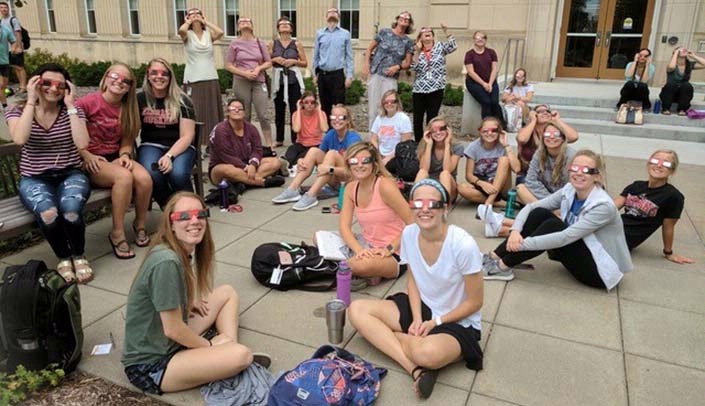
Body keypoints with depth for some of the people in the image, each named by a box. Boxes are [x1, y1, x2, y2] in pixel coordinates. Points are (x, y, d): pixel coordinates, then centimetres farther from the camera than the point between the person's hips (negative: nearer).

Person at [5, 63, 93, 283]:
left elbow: (82, 144, -17)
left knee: (71, 209, -34)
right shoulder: (18, 111, 0)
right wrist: (31, 101, -16)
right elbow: (19, 139, -22)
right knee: (47, 212, -34)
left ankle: (79, 255, -4)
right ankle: (63, 257, -4)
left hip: (70, 175, 0)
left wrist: (70, 105, -14)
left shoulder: (73, 111, 1)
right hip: (34, 179, 0)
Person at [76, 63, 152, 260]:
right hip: (91, 162, -5)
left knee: (144, 177, -26)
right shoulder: (88, 103, -8)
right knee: (124, 176, -35)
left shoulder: (127, 109, 8)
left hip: (115, 158, 5)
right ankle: (117, 233, -21)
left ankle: (140, 224, -1)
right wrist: (86, 156, -16)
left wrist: (125, 155, -9)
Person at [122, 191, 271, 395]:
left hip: (173, 341, 10)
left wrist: (188, 304, 1)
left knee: (227, 292, 12)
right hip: (151, 365, -10)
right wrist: (209, 345, -7)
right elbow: (173, 330, -21)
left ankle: (228, 353, -1)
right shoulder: (167, 262, -26)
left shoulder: (183, 253, 1)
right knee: (241, 355, -27)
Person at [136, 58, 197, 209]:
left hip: (180, 147, -1)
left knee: (178, 174, -34)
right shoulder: (140, 99, 6)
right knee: (151, 174, -32)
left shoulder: (182, 101, 0)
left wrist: (169, 156, -20)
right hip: (151, 146, 1)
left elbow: (187, 136, -5)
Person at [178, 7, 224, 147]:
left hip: (211, 79, 3)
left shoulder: (209, 34, 9)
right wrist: (188, 22, 0)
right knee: (194, 114, -4)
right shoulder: (188, 35, 3)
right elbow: (181, 30, -20)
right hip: (193, 80, -3)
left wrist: (205, 21, 1)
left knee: (212, 113, 7)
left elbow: (220, 32, -12)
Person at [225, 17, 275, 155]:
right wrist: (244, 73, -13)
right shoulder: (235, 44, 3)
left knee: (263, 115, -6)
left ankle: (269, 146, 0)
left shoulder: (260, 43, 7)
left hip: (259, 82, 1)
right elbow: (228, 65, 1)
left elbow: (268, 62, 9)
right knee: (245, 116, 4)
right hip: (241, 83, -1)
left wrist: (259, 68, -10)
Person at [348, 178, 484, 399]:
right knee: (357, 309, -13)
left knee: (428, 352, -41)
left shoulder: (463, 245, -26)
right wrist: (417, 319, -9)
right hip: (422, 307, 7)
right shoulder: (409, 234, -10)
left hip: (458, 322, -6)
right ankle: (416, 369, -22)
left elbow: (474, 302, -14)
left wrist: (435, 322, -14)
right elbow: (413, 280, 5)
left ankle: (390, 337, -8)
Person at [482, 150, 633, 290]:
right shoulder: (569, 190, -5)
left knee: (552, 225, -28)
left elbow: (565, 237, -33)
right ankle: (496, 256, -12)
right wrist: (516, 231, -25)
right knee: (540, 213, -14)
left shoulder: (603, 206, -26)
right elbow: (531, 206, -6)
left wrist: (522, 244, -32)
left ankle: (503, 266, -18)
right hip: (580, 253, 7)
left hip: (600, 269, -7)